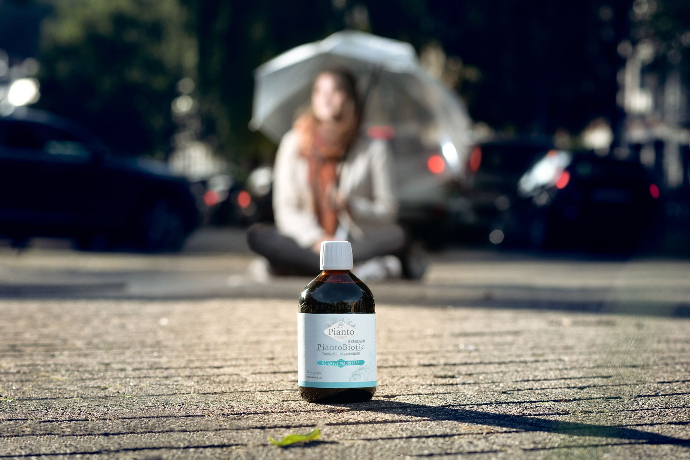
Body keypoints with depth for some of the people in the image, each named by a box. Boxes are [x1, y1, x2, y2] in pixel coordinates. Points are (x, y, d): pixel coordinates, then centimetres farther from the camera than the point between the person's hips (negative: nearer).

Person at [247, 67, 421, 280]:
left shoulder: (374, 149, 3)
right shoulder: (294, 143, 7)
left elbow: (387, 212, 1)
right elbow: (286, 209, 2)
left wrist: (349, 206, -18)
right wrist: (317, 238, -15)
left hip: (358, 242, -1)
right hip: (307, 244, 1)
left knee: (397, 236, -31)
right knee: (257, 234, -27)